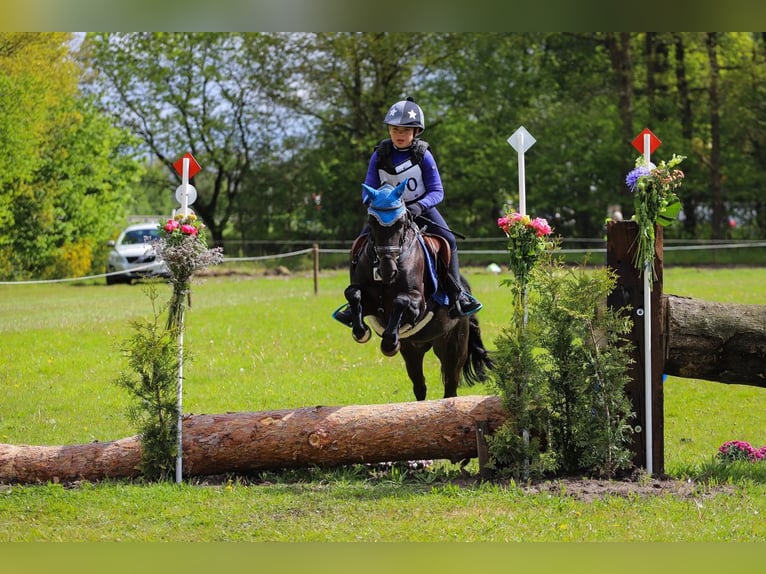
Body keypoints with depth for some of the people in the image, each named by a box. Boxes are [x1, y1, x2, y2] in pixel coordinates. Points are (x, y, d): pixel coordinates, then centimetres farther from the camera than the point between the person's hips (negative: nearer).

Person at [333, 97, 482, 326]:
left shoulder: (423, 155, -12)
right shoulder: (379, 156, -6)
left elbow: (436, 191, -12)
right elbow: (369, 189, 0)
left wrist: (419, 206, -31)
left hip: (421, 209, -2)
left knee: (448, 240, -22)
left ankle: (457, 293, -10)